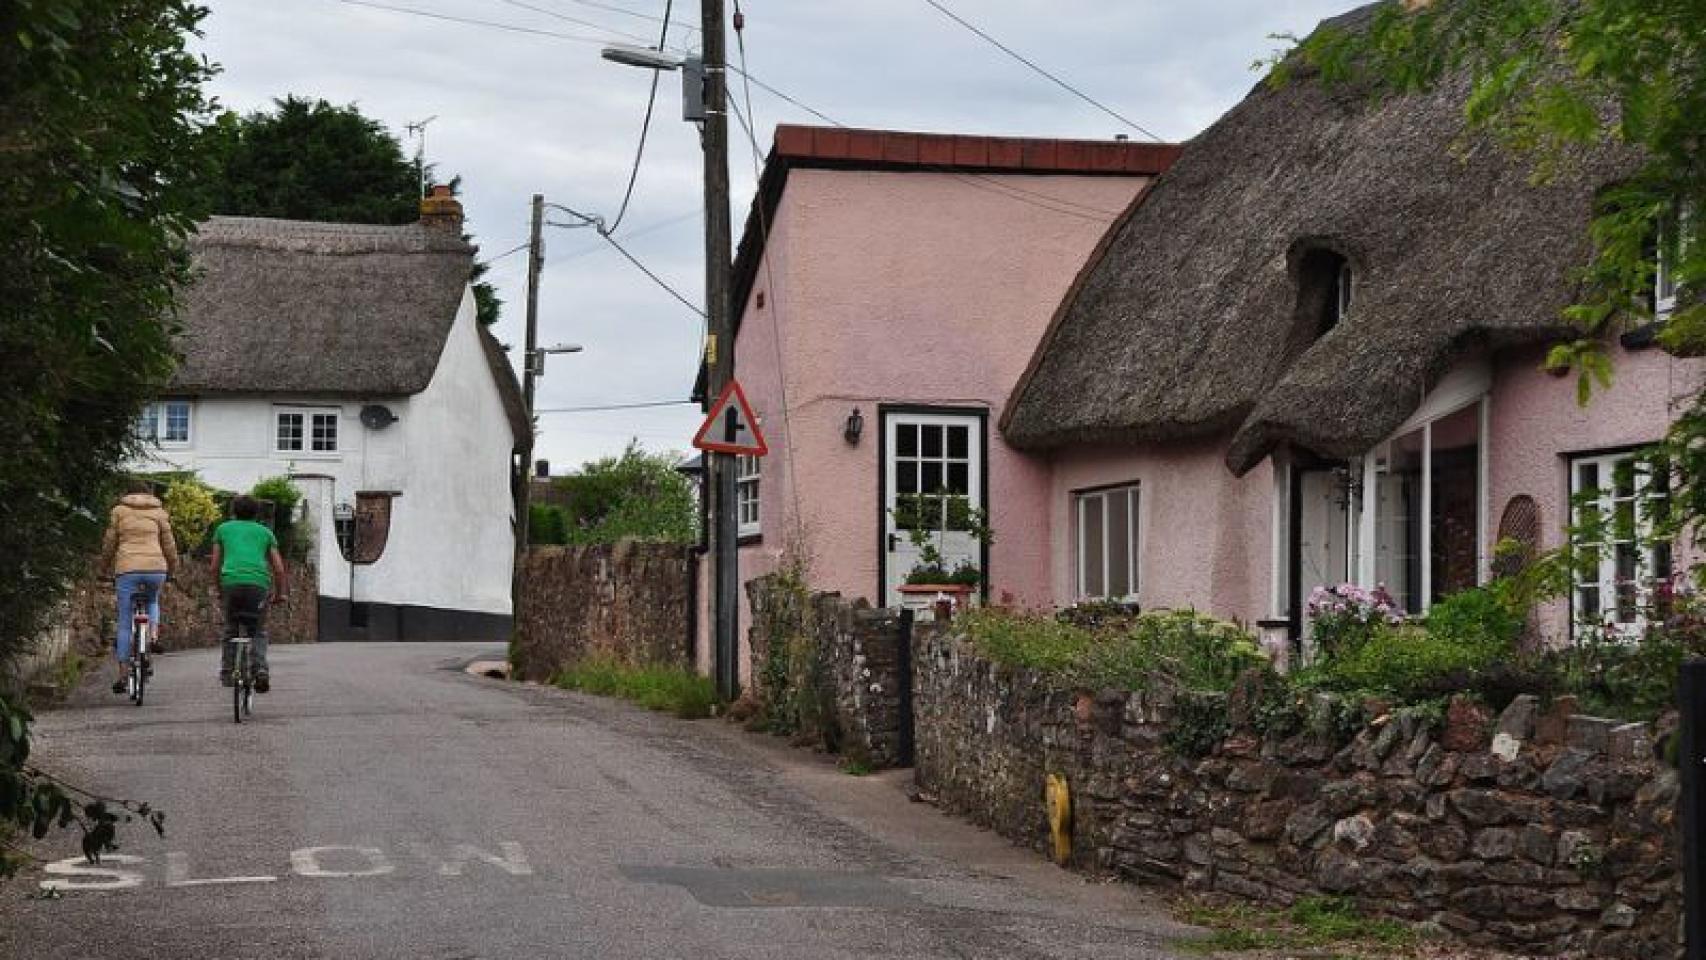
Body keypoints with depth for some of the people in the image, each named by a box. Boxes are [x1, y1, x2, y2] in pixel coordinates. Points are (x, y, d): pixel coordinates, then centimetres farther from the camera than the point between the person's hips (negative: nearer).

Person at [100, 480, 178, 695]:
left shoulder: (119, 511, 11)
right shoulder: (159, 512, 13)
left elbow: (109, 543, 13)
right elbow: (169, 545, 14)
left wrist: (106, 567, 29)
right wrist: (172, 569, 29)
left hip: (127, 570, -1)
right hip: (156, 568, 1)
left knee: (125, 623, 5)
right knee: (152, 601, 33)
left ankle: (124, 675, 2)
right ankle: (153, 633, 5)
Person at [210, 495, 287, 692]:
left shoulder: (223, 529, 22)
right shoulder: (265, 532, 23)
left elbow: (215, 566, 20)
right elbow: (279, 569, 18)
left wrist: (219, 590, 33)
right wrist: (279, 593, 30)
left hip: (231, 582, 0)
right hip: (258, 583, 0)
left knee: (230, 629, 17)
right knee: (258, 631, 9)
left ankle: (226, 673, 14)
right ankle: (260, 670, -12)